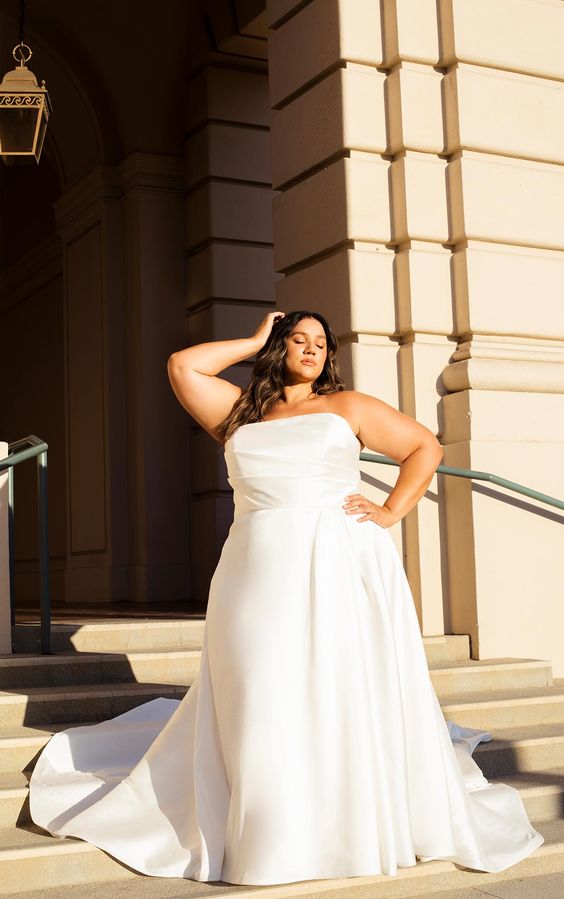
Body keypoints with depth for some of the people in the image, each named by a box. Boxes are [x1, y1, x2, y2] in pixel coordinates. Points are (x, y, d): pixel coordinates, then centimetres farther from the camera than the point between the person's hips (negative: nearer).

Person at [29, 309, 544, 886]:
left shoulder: (348, 407, 14)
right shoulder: (240, 414, 19)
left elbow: (425, 448, 15)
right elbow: (182, 366, 11)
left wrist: (392, 513, 2)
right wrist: (256, 341, 17)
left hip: (344, 575, -1)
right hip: (261, 579, 2)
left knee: (349, 699, -4)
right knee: (264, 708, -3)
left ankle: (371, 827, 6)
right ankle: (275, 840, 7)